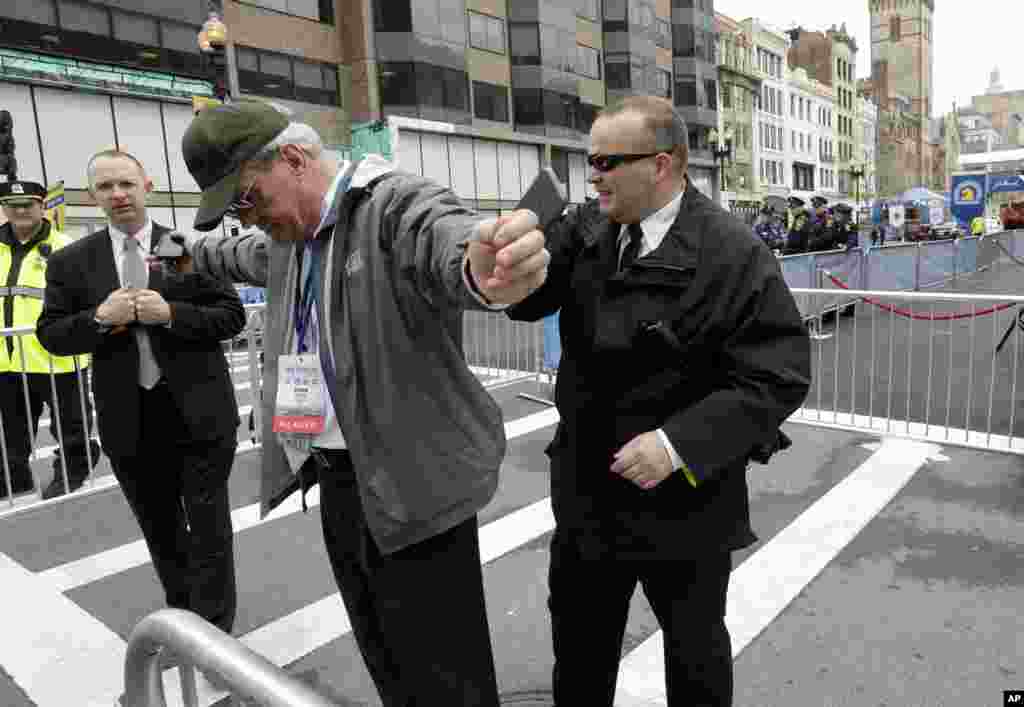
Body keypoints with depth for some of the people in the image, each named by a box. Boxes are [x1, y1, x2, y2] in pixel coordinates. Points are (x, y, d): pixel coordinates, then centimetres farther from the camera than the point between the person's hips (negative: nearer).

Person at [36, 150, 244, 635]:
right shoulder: (70, 262, 4)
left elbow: (232, 316, -5)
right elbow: (51, 336, 3)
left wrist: (170, 313, -19)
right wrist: (100, 316, -15)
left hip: (199, 412, -2)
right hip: (129, 421, 3)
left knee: (208, 531, 5)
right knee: (161, 533, 19)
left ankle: (214, 635, 19)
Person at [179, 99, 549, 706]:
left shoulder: (399, 203, -16)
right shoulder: (291, 231, 12)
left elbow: (450, 241, -39)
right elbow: (252, 258, 35)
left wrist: (482, 271, -62)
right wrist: (190, 255, 51)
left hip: (412, 483, -8)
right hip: (335, 479, 8)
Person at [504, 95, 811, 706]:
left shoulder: (734, 254, -17)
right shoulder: (587, 228, 0)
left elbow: (780, 376, -19)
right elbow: (527, 298, -6)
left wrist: (679, 446, -27)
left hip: (682, 502, -4)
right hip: (587, 489, 5)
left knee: (694, 647, 21)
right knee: (579, 637, 24)